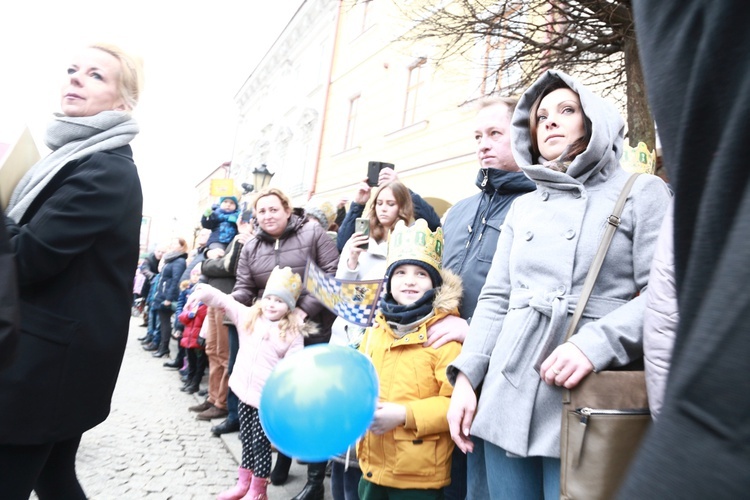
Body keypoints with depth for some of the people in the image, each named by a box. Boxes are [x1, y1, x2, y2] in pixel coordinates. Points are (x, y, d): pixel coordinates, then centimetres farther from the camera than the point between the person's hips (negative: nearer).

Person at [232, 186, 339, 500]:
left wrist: (305, 309, -19)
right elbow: (244, 289, 5)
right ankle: (283, 456, 40)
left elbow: (332, 275, -11)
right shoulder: (251, 248, 8)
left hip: (313, 331, -4)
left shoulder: (312, 233, -6)